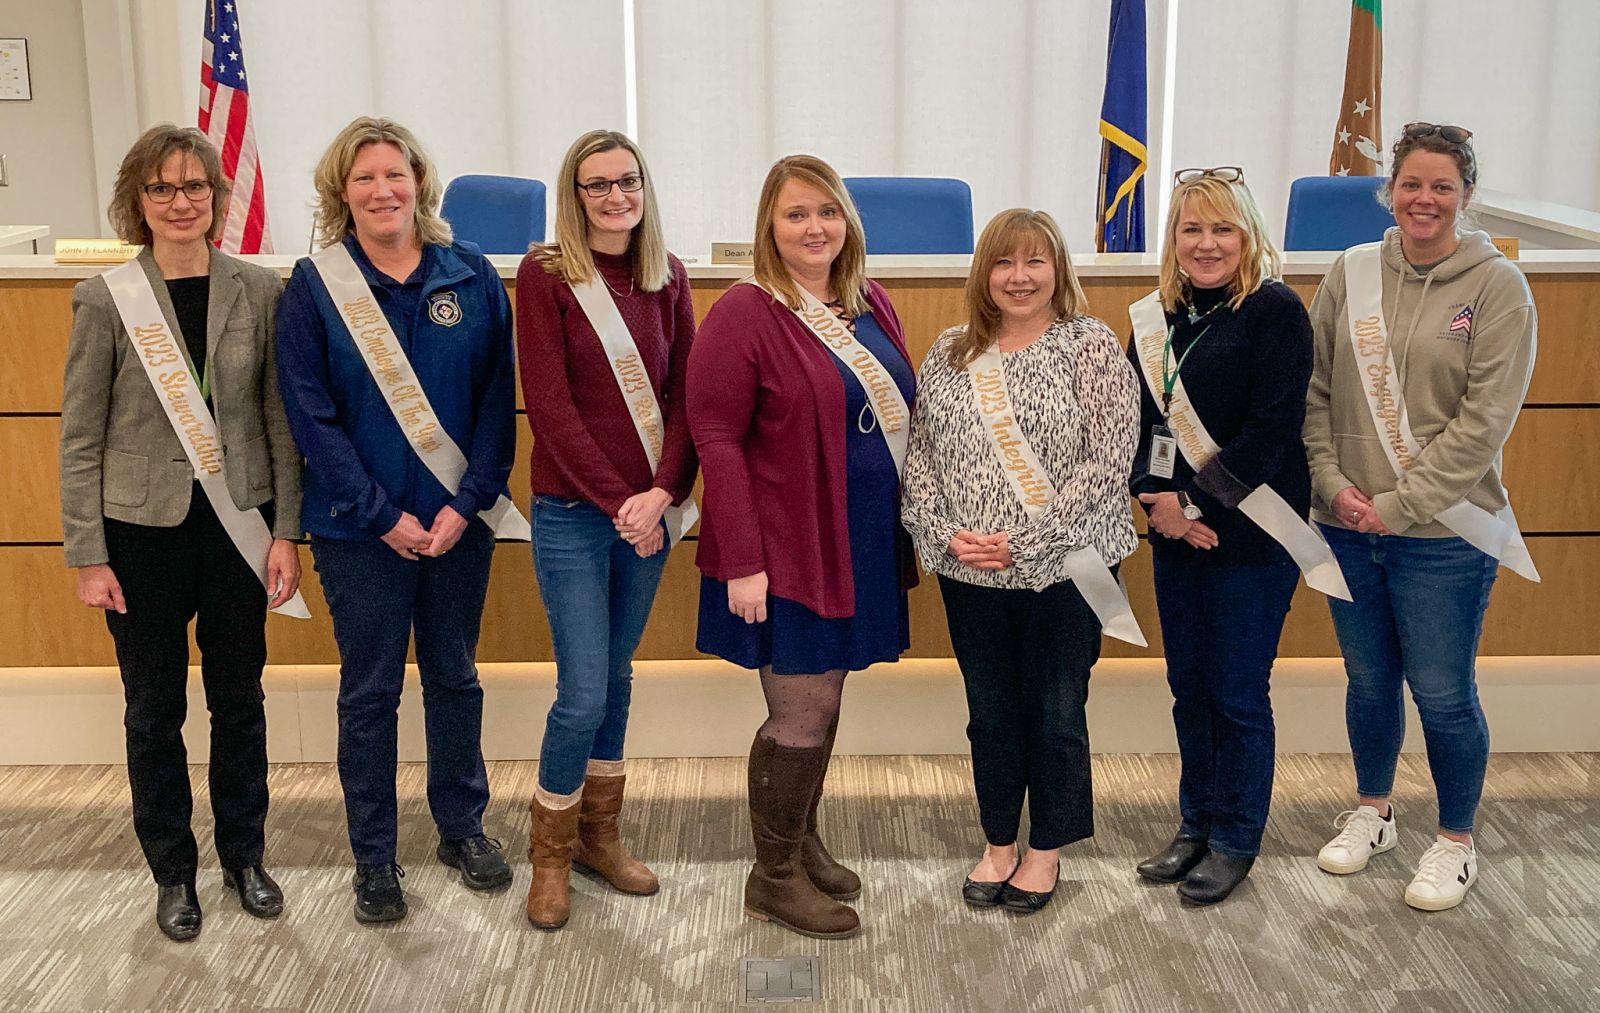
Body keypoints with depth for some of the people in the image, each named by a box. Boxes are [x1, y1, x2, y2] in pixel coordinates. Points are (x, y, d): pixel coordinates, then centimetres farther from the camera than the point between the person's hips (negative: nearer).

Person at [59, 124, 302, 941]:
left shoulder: (260, 291, -3)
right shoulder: (106, 299, -5)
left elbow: (281, 419, 0)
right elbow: (79, 437, -3)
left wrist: (286, 532, -3)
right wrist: (87, 556, -5)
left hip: (237, 527, 1)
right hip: (143, 532, -1)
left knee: (239, 699, 13)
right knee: (154, 709, 11)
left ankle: (244, 856, 31)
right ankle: (173, 871, 27)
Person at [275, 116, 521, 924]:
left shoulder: (471, 277, -1)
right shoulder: (314, 285, -5)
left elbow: (498, 398, -1)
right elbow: (309, 413, -8)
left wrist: (468, 502, -11)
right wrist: (382, 515, -13)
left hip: (459, 519, 2)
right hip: (360, 528, -2)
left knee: (454, 677, 15)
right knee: (369, 691, 8)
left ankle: (462, 826, 33)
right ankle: (373, 856, 22)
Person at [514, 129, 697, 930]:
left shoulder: (667, 277, 5)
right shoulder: (545, 275, -8)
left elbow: (685, 392, 2)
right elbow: (549, 406, -12)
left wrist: (662, 491, -12)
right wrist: (617, 501, -14)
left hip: (649, 507, 4)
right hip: (573, 511, -4)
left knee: (616, 675, 15)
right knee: (583, 691, -4)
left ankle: (599, 835, 31)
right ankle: (549, 855, 17)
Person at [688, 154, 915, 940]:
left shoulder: (870, 306, 8)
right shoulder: (745, 315, -13)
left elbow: (898, 413, 15)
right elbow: (715, 437, -16)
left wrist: (907, 529, 10)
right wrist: (742, 561, -19)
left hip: (862, 544, 7)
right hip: (787, 550, -7)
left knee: (823, 700, 18)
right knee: (800, 716, 2)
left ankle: (802, 841, 37)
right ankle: (774, 876, 20)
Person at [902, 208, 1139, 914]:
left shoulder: (1091, 346, -6)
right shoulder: (949, 354, 7)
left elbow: (1109, 461, -13)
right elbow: (920, 456, 7)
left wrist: (1024, 540, -16)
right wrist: (946, 533, -9)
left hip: (1063, 571, -3)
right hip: (970, 574, 3)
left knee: (1057, 714, 9)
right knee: (990, 713, 14)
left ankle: (1046, 851, 27)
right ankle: (998, 845, 32)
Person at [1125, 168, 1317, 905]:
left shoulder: (1275, 312, -9)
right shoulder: (1155, 317, 8)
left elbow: (1272, 429, -17)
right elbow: (1134, 418, 4)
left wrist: (1195, 502, -18)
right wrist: (1158, 500, -11)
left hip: (1250, 536, -5)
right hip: (1175, 537, 6)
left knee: (1238, 695, 4)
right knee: (1189, 688, 14)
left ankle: (1236, 842, 19)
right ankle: (1196, 825, 30)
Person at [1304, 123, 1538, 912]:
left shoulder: (1497, 287, -7)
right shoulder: (1351, 274, 2)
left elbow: (1484, 421, -13)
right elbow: (1315, 394, 4)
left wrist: (1397, 503, -16)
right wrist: (1334, 484, -9)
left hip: (1444, 534, -3)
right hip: (1348, 528, 3)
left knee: (1442, 695, 5)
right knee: (1368, 682, 17)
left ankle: (1455, 841, 26)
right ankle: (1372, 811, 39)